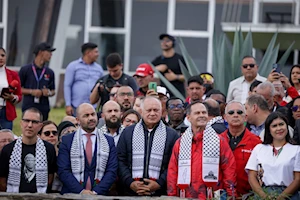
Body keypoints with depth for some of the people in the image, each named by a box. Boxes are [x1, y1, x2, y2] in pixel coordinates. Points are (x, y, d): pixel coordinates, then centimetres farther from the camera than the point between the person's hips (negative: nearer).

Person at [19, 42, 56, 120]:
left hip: (43, 110, 3)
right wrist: (31, 92, -11)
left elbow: (53, 91, 18)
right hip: (28, 108, -3)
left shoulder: (50, 72, 11)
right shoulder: (25, 69, 2)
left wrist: (49, 93, -5)